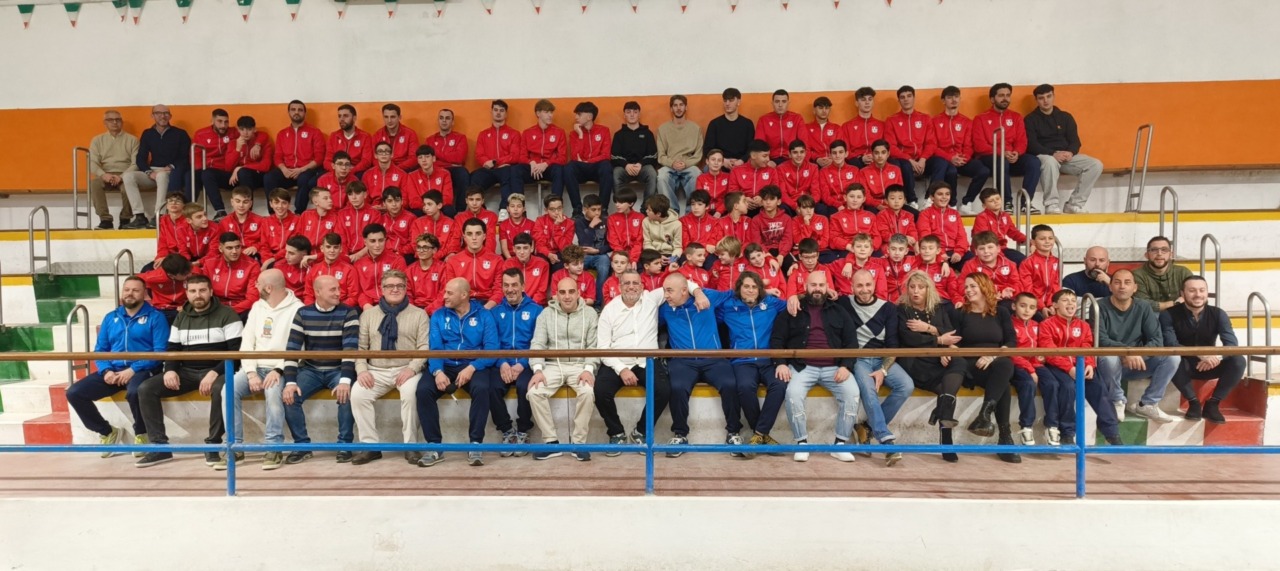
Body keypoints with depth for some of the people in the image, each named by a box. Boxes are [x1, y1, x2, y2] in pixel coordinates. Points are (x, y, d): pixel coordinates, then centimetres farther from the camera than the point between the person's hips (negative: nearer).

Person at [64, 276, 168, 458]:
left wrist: (133, 369, -19)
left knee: (135, 391, -38)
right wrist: (106, 370, -6)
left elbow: (160, 351, -8)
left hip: (142, 370, -5)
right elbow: (99, 350, 14)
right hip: (113, 370, 6)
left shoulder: (155, 317, 2)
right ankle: (108, 432, 9)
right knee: (74, 393, -12)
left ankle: (141, 434, -7)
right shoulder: (110, 318, 18)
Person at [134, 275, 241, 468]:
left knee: (220, 389, -39)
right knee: (146, 389, -12)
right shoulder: (181, 317, 15)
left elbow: (237, 350, -10)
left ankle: (213, 445, -21)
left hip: (216, 371, -6)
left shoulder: (226, 315, -3)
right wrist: (170, 370, -5)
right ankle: (160, 446, -6)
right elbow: (172, 349, 17)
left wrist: (215, 372, -23)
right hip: (187, 372, 6)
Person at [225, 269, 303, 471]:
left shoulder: (297, 309, -4)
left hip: (280, 370, -5)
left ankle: (274, 448, -23)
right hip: (256, 367, 6)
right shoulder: (257, 307, 14)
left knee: (273, 392, -35)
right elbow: (247, 343, 8)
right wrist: (251, 373, -7)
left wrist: (279, 370, -24)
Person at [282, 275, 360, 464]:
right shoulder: (303, 313, 1)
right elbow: (292, 349, -4)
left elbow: (350, 348, -16)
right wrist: (290, 381, -17)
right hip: (311, 370, 2)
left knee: (346, 395, -31)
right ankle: (302, 445, -5)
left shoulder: (348, 313, -5)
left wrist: (345, 380, -29)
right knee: (289, 396, -22)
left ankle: (345, 445, -13)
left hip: (338, 370, -2)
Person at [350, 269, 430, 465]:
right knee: (357, 394, -25)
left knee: (410, 393, -34)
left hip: (407, 370, -3)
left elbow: (424, 347, -2)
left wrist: (412, 368, -18)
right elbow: (360, 346, 11)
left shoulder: (418, 314, 8)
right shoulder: (368, 314, 16)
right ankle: (370, 446, -14)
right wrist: (362, 369, -6)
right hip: (376, 371, 3)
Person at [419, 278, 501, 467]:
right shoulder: (438, 316, 11)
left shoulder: (484, 316, 4)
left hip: (474, 366, -2)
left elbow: (491, 349, -6)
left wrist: (472, 368, -22)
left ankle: (475, 444, -22)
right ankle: (435, 446, -16)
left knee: (482, 388, -35)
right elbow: (435, 348, -1)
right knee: (423, 389, -27)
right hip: (446, 366, 2)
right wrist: (438, 371, -20)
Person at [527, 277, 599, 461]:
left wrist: (589, 369, -16)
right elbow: (537, 344, 1)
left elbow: (593, 346, 1)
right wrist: (538, 369, -16)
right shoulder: (546, 314, 8)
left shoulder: (589, 314, 6)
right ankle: (551, 441, -13)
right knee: (534, 392, -26)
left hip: (580, 365, -1)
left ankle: (578, 442, -16)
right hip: (553, 365, 1)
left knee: (587, 392, -32)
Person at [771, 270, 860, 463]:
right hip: (802, 366, -2)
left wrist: (846, 366, -7)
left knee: (852, 393, -25)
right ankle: (802, 443, -15)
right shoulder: (792, 311, 11)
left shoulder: (838, 312, 17)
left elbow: (851, 341, 10)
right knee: (793, 393, -32)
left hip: (834, 367, 2)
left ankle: (840, 444, -12)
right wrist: (780, 363, -12)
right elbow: (777, 339, 6)